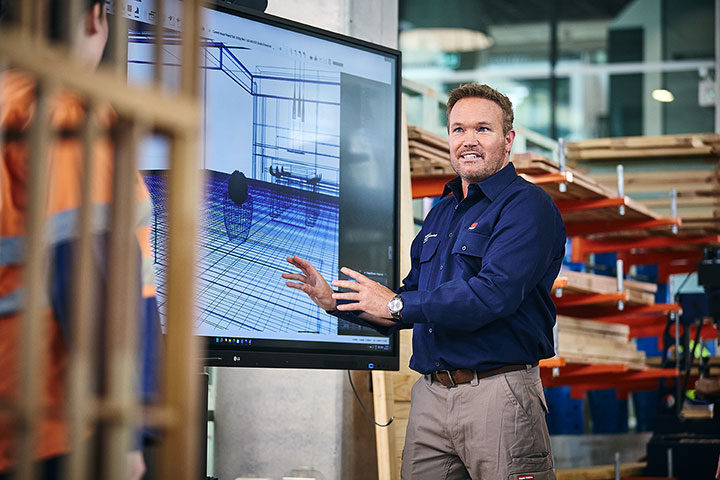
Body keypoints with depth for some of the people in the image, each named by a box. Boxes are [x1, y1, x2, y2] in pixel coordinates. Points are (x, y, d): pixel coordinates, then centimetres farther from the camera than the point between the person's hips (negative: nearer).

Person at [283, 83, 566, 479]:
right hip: (430, 396, 7)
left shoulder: (526, 205, -7)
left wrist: (397, 305, -13)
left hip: (497, 395, -7)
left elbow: (493, 294, -21)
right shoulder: (441, 212, 20)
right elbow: (409, 302, 25)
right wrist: (335, 302, 11)